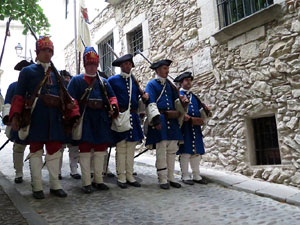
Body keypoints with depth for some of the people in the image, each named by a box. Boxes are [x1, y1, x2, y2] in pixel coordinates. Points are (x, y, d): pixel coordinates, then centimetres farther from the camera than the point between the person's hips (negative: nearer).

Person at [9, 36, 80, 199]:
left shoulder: (57, 73, 18)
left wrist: (73, 114, 8)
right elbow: (19, 95, 0)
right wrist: (15, 116, -11)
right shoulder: (28, 71, 6)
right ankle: (37, 187, 11)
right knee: (36, 151, 3)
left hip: (55, 118, 4)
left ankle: (55, 185, 15)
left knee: (54, 150, 6)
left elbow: (65, 96, 18)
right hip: (36, 117, -4)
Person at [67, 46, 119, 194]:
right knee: (85, 151, -1)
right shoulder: (76, 80, 5)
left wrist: (113, 107, -5)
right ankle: (86, 183, 6)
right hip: (85, 120, -4)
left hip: (101, 120, 4)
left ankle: (98, 180, 19)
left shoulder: (103, 82, 17)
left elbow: (112, 97, 16)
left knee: (100, 150, 8)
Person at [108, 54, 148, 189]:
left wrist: (144, 96, 1)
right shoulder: (113, 80, 2)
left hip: (133, 118, 5)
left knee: (131, 149, 8)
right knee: (121, 148, -1)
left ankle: (130, 176, 17)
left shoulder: (135, 81, 16)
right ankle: (121, 178, 7)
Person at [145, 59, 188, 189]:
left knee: (172, 150, 8)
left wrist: (182, 101, -3)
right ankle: (162, 180, 2)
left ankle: (170, 178, 17)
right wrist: (156, 119, -20)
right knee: (161, 150, -6)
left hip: (172, 121, 7)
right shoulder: (151, 84, 0)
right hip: (160, 120, -6)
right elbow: (151, 104, -9)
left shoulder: (169, 85, 20)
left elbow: (175, 100, 21)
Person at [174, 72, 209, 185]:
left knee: (197, 152, 7)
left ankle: (196, 176, 16)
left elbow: (200, 110, 20)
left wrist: (200, 120, -1)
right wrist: (191, 119, -19)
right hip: (184, 128, -6)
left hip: (195, 128, 6)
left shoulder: (194, 96, 20)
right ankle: (185, 176, 6)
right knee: (185, 152, -3)